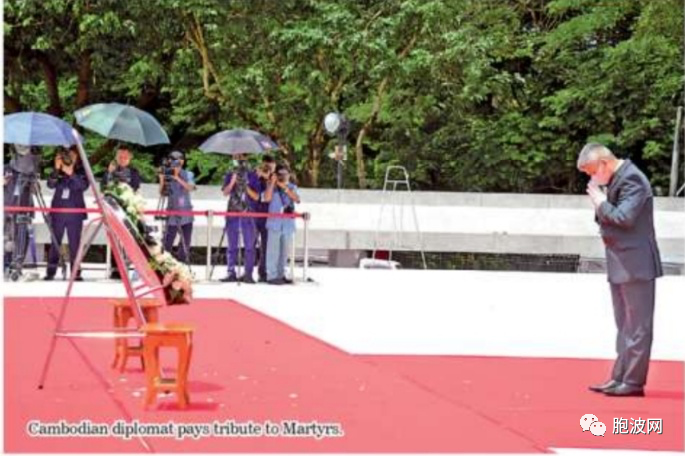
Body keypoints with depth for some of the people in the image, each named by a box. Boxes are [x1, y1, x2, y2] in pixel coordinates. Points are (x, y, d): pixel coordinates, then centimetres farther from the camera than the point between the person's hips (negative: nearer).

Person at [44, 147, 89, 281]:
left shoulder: (81, 172, 4)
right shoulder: (58, 172, 7)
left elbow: (84, 186, -12)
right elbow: (51, 185, -6)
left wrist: (71, 174, -24)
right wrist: (56, 169, -21)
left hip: (75, 212, -1)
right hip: (58, 211, 1)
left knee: (75, 243, -3)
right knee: (55, 242, -1)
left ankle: (76, 273, -1)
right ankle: (50, 272, 0)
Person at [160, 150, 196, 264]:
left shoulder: (188, 175, 3)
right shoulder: (168, 175, 2)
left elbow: (190, 188, -16)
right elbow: (163, 194, -2)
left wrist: (178, 179, -26)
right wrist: (162, 181, -17)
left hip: (186, 215, 1)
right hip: (172, 214, -1)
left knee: (186, 243, 5)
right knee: (167, 242, -8)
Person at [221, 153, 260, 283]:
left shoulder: (252, 176, 6)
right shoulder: (229, 175, 11)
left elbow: (256, 196, 0)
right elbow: (225, 193, -2)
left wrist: (246, 186, -13)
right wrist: (233, 182, -15)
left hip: (248, 214, -1)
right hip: (232, 214, 2)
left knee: (249, 246, -3)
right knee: (232, 246, 4)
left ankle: (248, 274, -1)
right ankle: (231, 273, 9)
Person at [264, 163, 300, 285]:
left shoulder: (292, 187, 13)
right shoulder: (272, 186, 5)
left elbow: (297, 200, -5)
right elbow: (267, 198, -12)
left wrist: (285, 188, -13)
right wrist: (272, 183, -12)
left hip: (288, 223, 4)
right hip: (275, 222, -4)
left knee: (284, 251, 8)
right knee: (273, 250, -8)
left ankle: (281, 275, 16)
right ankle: (271, 276, -7)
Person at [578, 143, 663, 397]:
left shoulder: (631, 179, -16)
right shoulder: (616, 180, 14)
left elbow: (625, 217, -24)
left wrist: (601, 203, -13)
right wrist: (600, 205, 2)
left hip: (635, 265, -10)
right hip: (621, 265, 10)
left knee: (636, 325, -4)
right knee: (624, 325, 13)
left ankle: (633, 381, -2)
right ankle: (620, 378, 19)